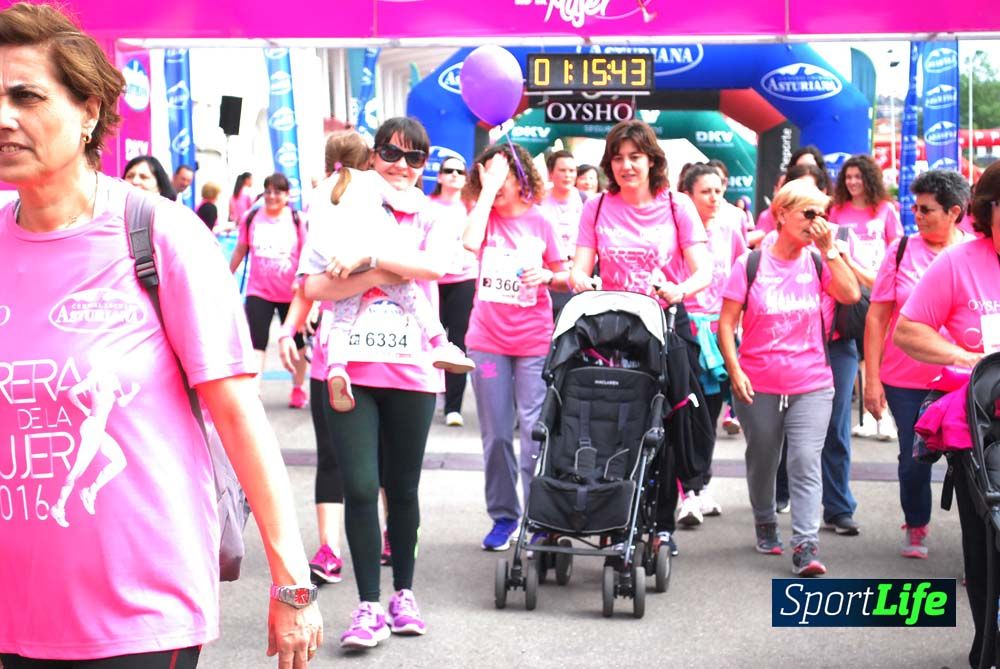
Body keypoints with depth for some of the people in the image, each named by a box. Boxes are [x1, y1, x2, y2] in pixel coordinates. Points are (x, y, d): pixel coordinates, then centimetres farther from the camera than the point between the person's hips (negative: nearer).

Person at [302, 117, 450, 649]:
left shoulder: (432, 221, 7)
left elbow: (433, 266, -15)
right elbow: (314, 287, -7)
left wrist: (368, 256, -15)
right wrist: (387, 273, -15)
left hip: (411, 370, 1)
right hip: (349, 368, -1)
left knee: (403, 488, 11)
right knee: (359, 488, -7)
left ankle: (404, 594, 26)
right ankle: (369, 606, 2)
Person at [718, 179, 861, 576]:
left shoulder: (818, 263, 5)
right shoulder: (750, 265, -2)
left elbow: (851, 295, -13)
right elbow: (726, 324, -2)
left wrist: (829, 249, -10)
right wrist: (734, 371, -13)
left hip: (812, 386, 0)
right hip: (758, 387, 0)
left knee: (806, 464, -11)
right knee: (762, 461, 15)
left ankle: (805, 547, -14)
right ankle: (765, 524, 39)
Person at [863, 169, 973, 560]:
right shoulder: (902, 250, 0)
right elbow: (877, 316, 2)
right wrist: (872, 378, -2)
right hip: (906, 381, 1)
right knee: (914, 458, 8)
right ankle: (915, 528, 30)